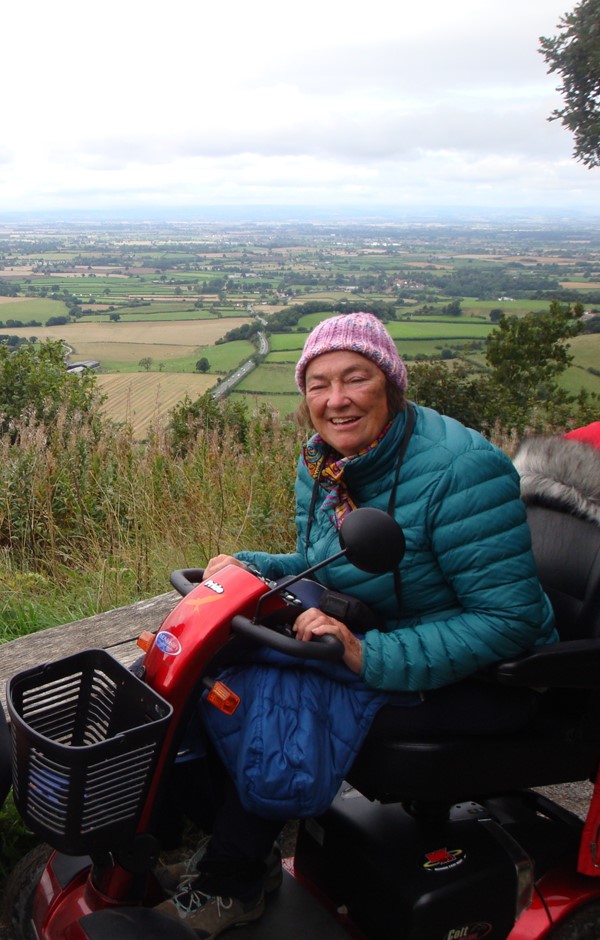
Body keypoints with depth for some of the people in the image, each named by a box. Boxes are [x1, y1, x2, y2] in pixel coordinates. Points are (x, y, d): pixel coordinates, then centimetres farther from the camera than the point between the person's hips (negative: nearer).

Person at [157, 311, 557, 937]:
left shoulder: (460, 470, -24)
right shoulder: (321, 466, 0)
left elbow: (511, 620, -25)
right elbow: (323, 569, 12)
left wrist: (370, 656, -33)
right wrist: (252, 568, -10)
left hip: (479, 677, -7)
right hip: (372, 635, 8)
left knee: (277, 702, -24)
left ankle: (231, 885, 3)